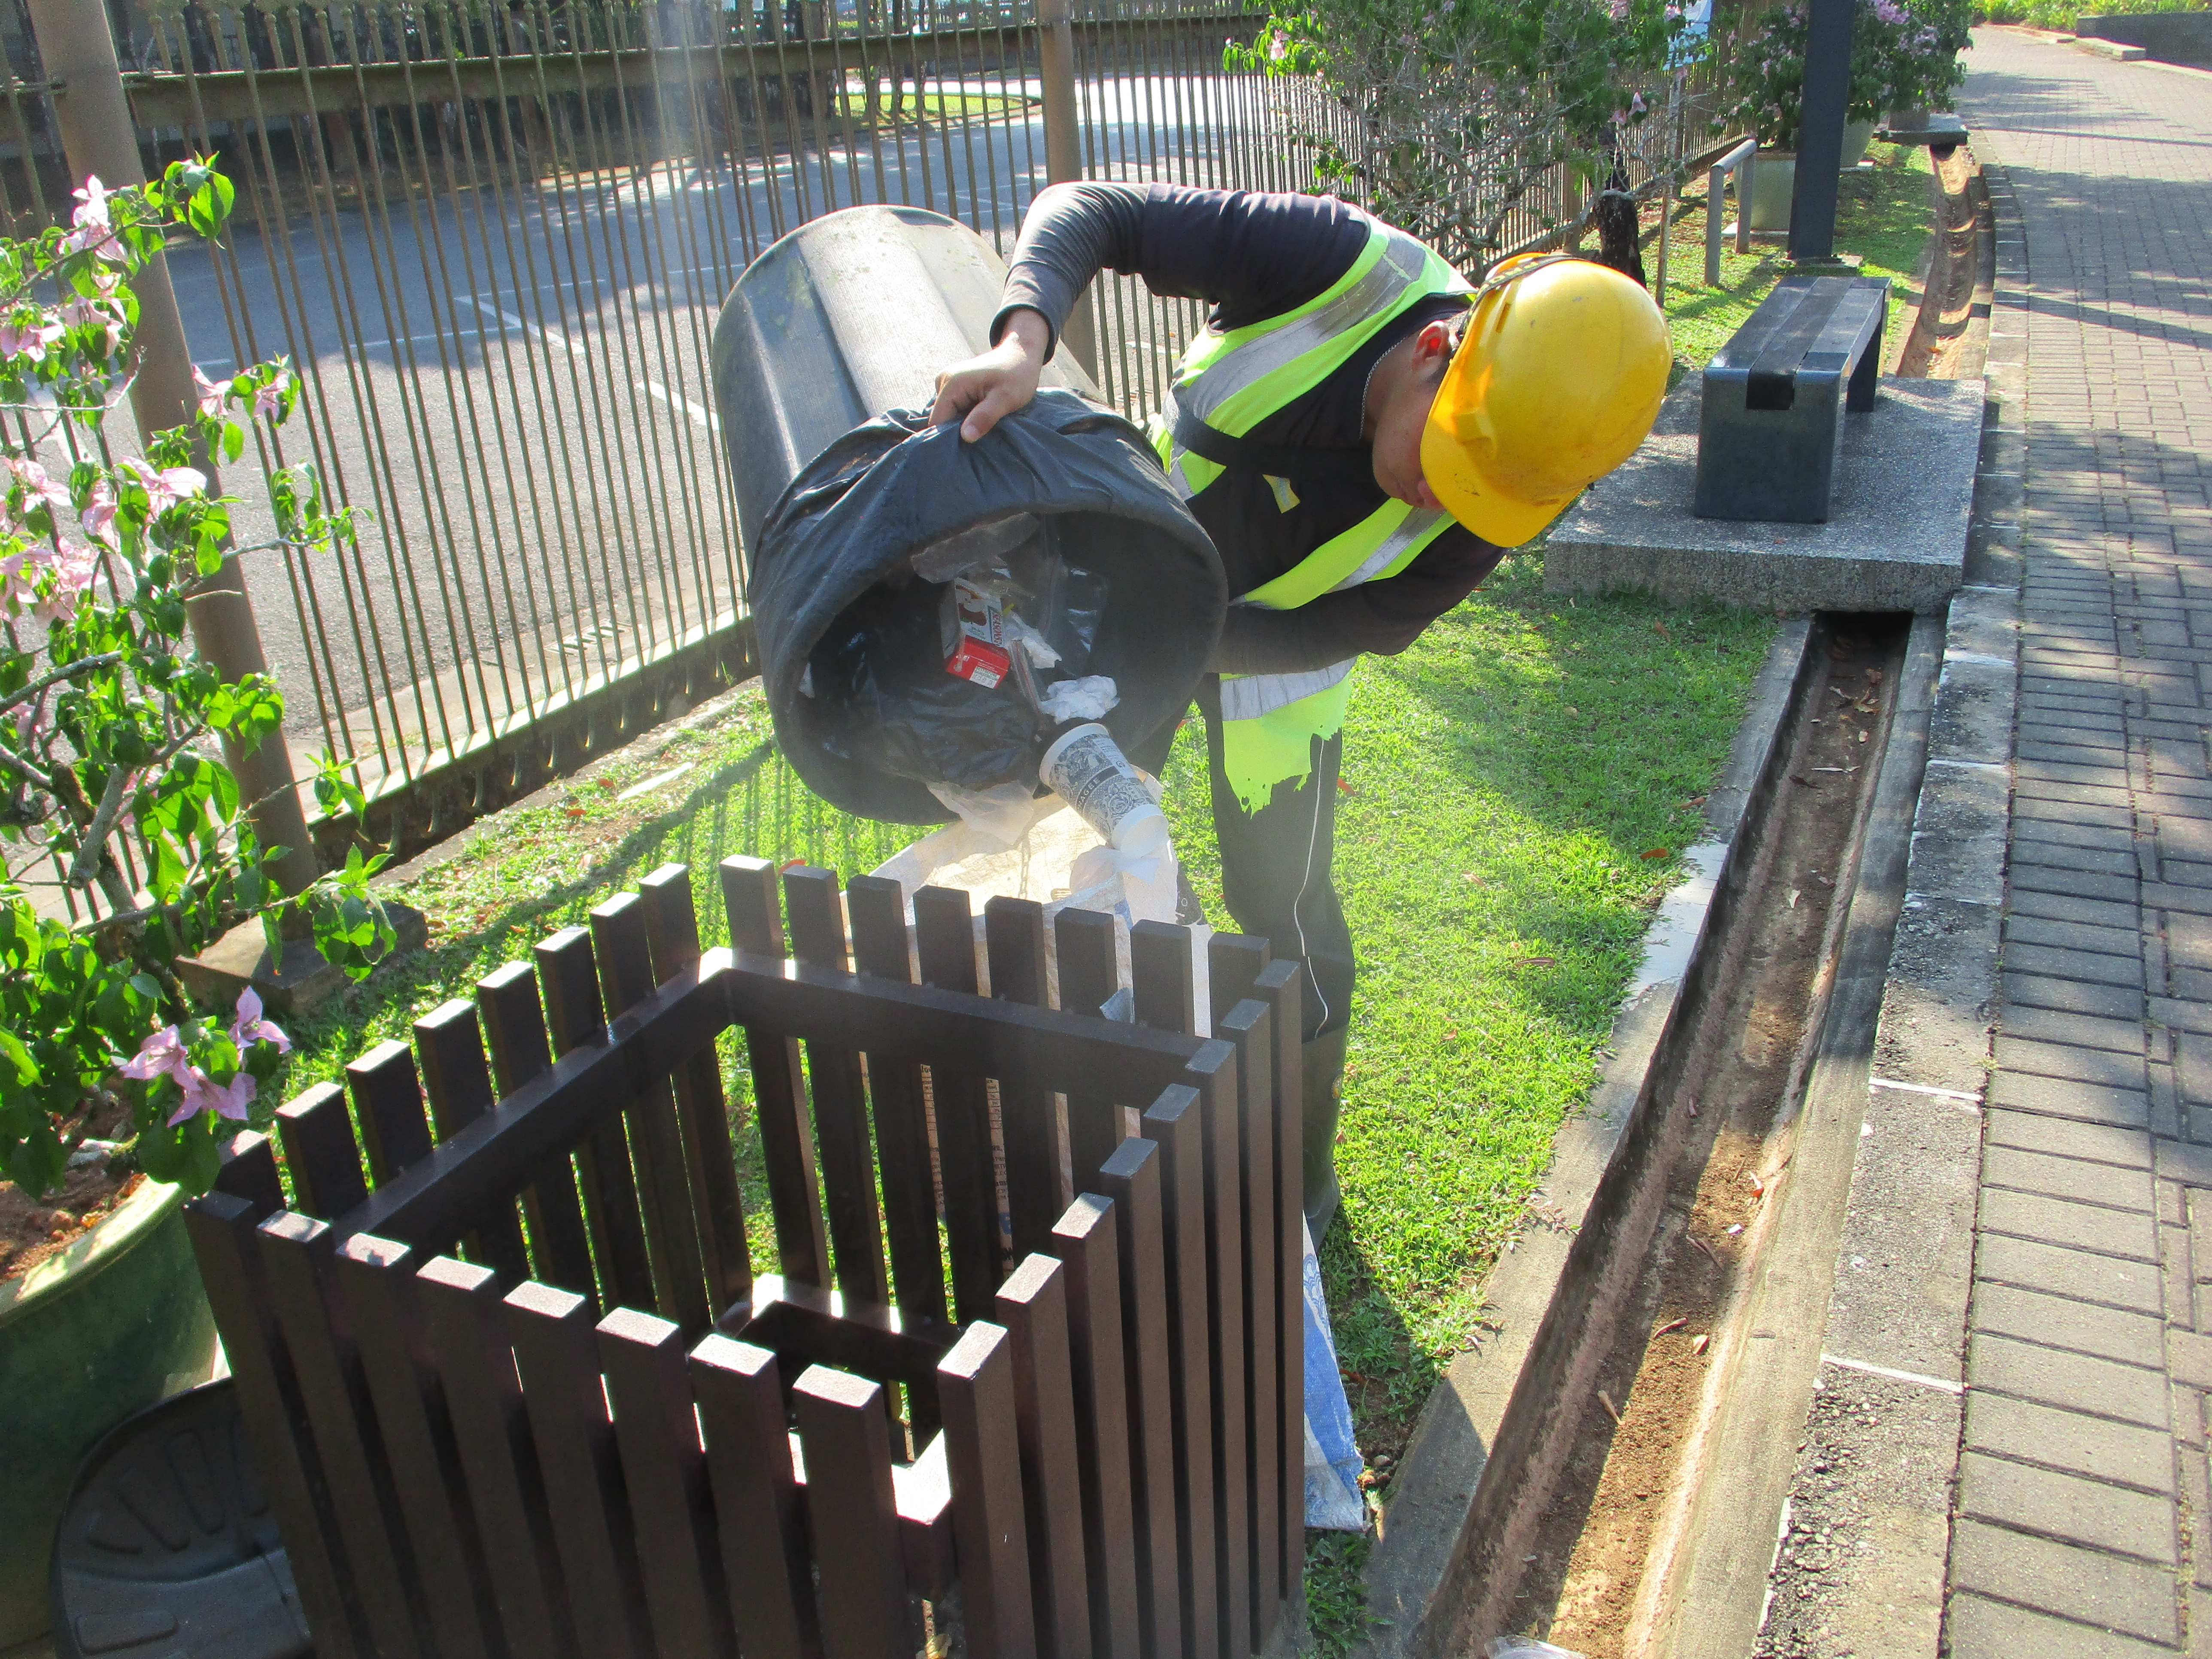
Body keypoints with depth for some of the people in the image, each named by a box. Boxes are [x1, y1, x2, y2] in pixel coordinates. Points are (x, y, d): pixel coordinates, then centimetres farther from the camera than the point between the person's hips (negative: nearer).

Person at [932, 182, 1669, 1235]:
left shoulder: (1482, 514, -30)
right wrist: (1024, 338, -49)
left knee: (1279, 903, 0)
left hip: (1275, 639, -2)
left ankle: (1301, 1173, 26)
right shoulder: (1340, 267, -34)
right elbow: (1089, 212, -29)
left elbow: (1313, 637, -23)